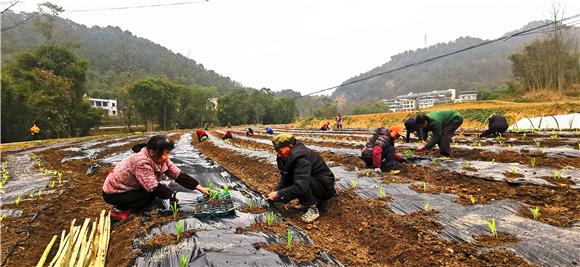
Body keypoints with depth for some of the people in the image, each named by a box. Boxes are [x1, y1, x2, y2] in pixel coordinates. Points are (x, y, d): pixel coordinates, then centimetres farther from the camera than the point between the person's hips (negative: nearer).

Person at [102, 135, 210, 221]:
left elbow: (178, 175, -15)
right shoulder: (141, 162, -35)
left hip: (130, 187, 8)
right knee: (150, 195, -20)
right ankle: (118, 210, -5)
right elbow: (154, 188, -31)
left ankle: (127, 205, 8)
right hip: (113, 193, -8)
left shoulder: (158, 158, -13)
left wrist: (200, 187, -19)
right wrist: (174, 196, -23)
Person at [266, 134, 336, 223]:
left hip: (325, 187, -10)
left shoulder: (301, 158, -29)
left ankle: (313, 209, -14)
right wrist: (276, 192, -12)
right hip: (312, 183, 10)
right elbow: (284, 180, 3)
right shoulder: (289, 157, 1)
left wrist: (279, 195, -31)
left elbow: (300, 186, -37)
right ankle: (315, 201, 9)